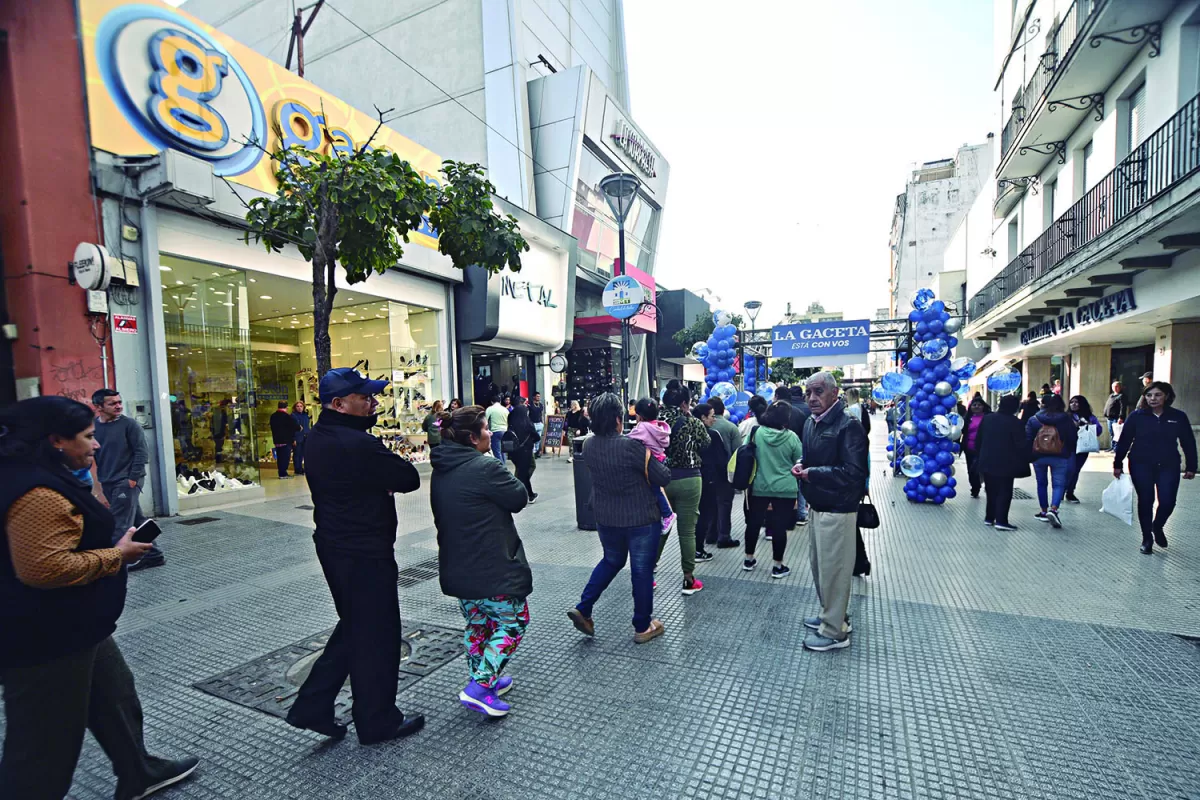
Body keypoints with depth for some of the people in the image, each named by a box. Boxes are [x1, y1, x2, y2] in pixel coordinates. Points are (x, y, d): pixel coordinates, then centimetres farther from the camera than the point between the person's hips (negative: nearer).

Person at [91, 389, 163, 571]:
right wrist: (100, 480, 7)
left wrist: (133, 478, -13)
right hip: (108, 483, 5)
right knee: (137, 521, 13)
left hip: (127, 481, -5)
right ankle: (154, 554, 22)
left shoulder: (129, 424, -8)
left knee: (120, 525, -6)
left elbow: (142, 452, -10)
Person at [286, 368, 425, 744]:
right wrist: (388, 475, -2)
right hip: (365, 554, -9)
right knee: (376, 635, 9)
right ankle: (378, 722, 27)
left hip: (335, 545, 10)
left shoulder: (319, 437, 4)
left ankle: (312, 708, 32)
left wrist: (369, 416, -2)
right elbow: (410, 480, -21)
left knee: (353, 627, 26)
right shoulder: (359, 445, -27)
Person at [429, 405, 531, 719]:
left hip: (457, 568, 9)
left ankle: (483, 680, 37)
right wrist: (503, 475, 0)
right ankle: (479, 687, 7)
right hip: (492, 569, -8)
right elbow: (519, 498, -13)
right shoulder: (485, 467, -24)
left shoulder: (441, 470, 4)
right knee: (513, 623, 10)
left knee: (477, 624, 24)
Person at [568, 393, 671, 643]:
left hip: (606, 518, 6)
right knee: (642, 570, 11)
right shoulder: (631, 446, -24)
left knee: (611, 561, 27)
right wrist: (659, 463, 3)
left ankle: (583, 609, 23)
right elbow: (664, 478, -18)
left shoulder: (589, 446, -6)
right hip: (641, 519, -5)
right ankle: (643, 626, 25)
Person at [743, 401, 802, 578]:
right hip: (785, 489, -1)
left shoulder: (756, 432, -7)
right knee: (780, 526, 7)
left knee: (754, 522, 15)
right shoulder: (791, 437, -9)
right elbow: (799, 463, 0)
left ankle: (749, 559, 29)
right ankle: (778, 566, 17)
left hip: (759, 487, 2)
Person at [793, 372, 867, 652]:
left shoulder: (848, 426, -19)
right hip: (818, 507, 9)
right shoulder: (811, 423, 8)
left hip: (838, 510, -9)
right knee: (818, 564, 20)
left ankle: (834, 632, 18)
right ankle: (830, 615, 38)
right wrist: (801, 466, 0)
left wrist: (813, 473, -20)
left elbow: (854, 473, -24)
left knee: (833, 568, 2)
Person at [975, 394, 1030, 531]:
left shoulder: (986, 418, 5)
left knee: (991, 490, 14)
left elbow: (978, 440, 10)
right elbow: (1021, 445, -12)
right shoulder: (1015, 423, -11)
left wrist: (978, 458, 17)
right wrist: (1024, 463, -3)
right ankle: (1001, 521, -4)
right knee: (1004, 492, 0)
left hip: (987, 462, 5)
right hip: (1005, 464, -5)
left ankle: (989, 518, 18)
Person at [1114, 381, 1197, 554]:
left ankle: (1158, 527, 27)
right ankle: (1147, 538, 16)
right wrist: (1117, 464, 0)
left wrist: (1190, 467, 7)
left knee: (1167, 501, -4)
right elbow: (1124, 441, -1)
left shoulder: (1178, 417, 1)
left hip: (1168, 466, 1)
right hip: (1141, 465, -1)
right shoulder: (1137, 416, -3)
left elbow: (1188, 443, 7)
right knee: (1145, 501, 3)